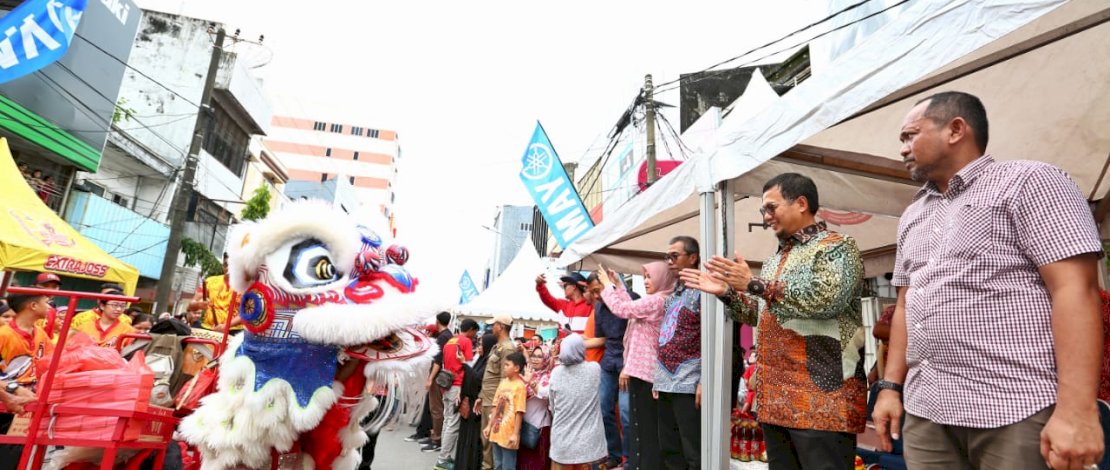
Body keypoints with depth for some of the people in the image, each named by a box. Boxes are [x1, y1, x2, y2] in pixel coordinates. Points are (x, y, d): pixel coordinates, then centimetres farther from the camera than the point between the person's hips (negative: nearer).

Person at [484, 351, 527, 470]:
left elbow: (519, 412, -16)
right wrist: (489, 426, 13)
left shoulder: (520, 386, -14)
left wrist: (515, 434, -16)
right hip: (497, 431, 7)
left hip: (509, 434, -7)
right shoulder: (503, 382, 6)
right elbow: (496, 407, 11)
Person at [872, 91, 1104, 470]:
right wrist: (891, 386, 11)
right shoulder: (912, 218, 17)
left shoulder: (1028, 182, -2)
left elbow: (1075, 290, -12)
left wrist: (1077, 410, -19)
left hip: (1016, 412, -5)